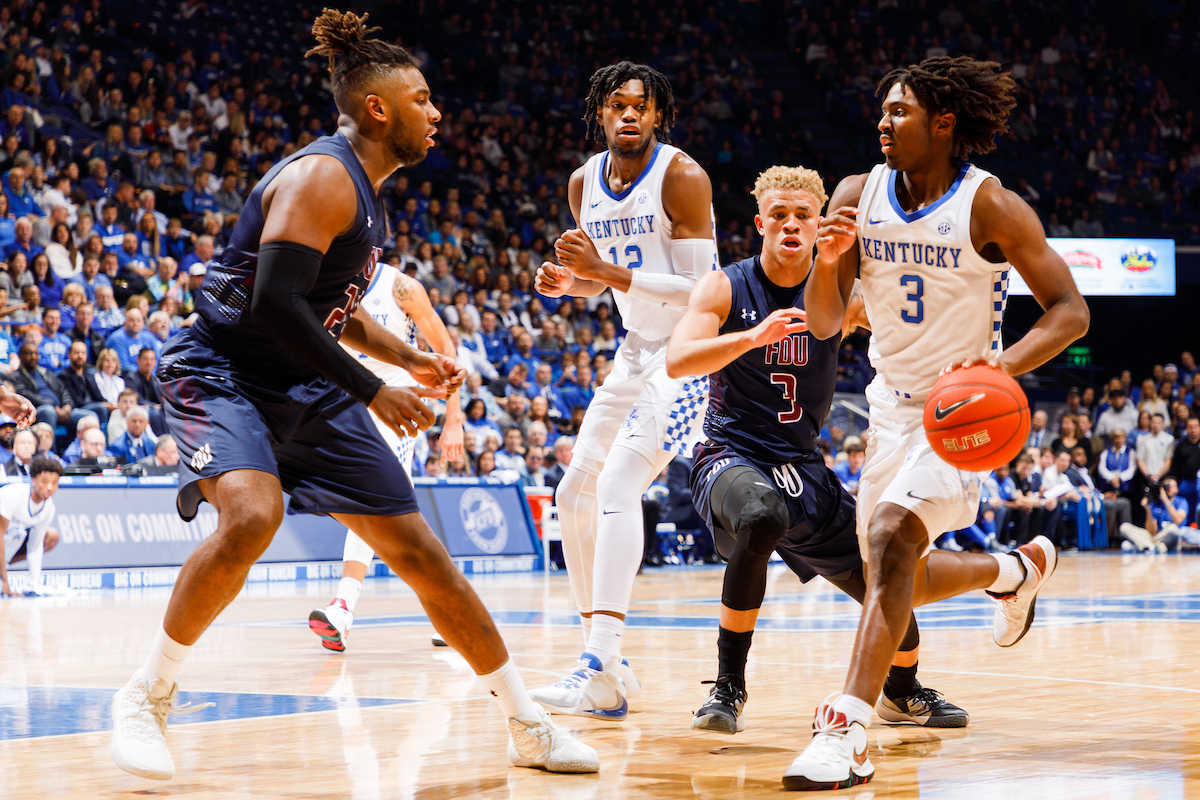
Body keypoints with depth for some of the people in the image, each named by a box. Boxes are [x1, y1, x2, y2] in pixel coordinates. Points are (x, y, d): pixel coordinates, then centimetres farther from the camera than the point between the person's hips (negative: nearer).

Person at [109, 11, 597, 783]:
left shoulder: (363, 189, 12)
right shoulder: (322, 177, -18)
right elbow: (274, 304, -27)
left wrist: (409, 358, 11)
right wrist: (371, 390, -24)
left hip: (305, 391, 9)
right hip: (223, 373, -9)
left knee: (422, 553, 4)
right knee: (252, 516, -36)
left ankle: (529, 726, 12)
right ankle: (147, 697, -17)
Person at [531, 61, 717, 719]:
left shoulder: (681, 177, -16)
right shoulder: (585, 183, 6)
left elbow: (701, 289, -21)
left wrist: (609, 271, -28)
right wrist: (568, 283, -3)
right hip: (638, 348, 9)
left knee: (618, 483, -23)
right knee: (574, 492, 6)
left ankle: (601, 677, -28)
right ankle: (603, 657, 16)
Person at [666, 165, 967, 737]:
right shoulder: (727, 288, -6)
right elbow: (678, 361, -22)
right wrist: (754, 336, -36)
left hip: (803, 467, 4)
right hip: (733, 458, -4)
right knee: (763, 518, -40)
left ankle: (902, 692, 34)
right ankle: (728, 687, -27)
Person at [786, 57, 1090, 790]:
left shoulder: (991, 208, -16)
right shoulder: (859, 196, -3)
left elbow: (1071, 311, -14)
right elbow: (824, 324, -2)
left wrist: (1007, 364, -33)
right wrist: (830, 258, -23)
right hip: (893, 403, 6)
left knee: (892, 536, -28)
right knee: (901, 581, 15)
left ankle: (847, 731, -31)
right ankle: (1019, 570, 46)